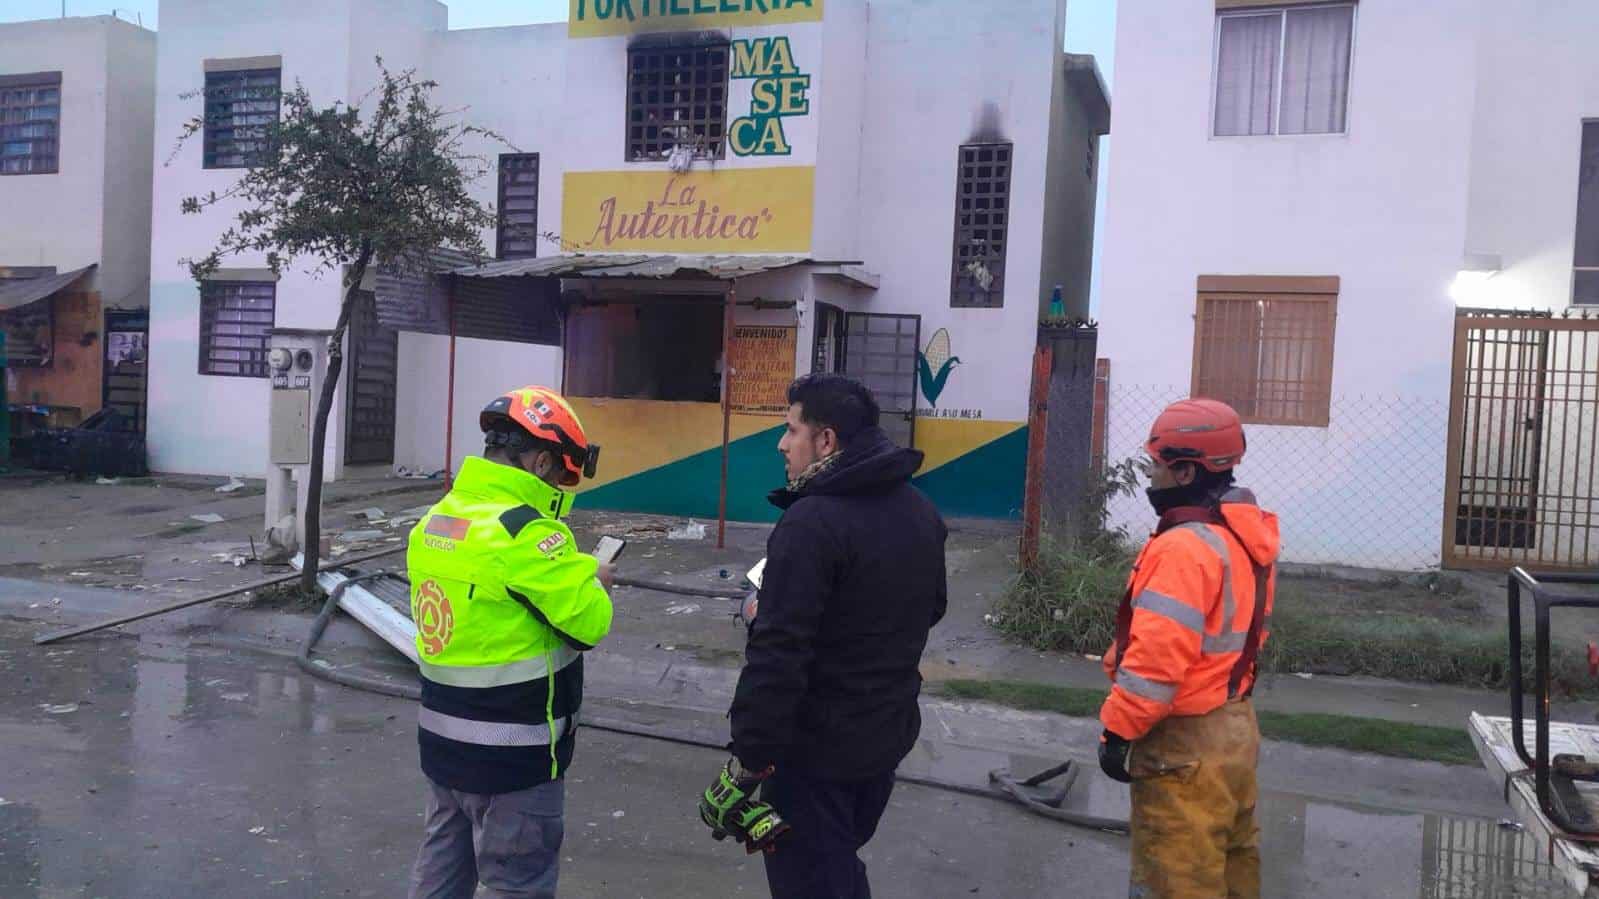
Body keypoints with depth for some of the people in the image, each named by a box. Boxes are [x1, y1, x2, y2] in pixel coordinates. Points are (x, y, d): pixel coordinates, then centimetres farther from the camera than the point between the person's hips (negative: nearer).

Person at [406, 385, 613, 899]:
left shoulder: (435, 520, 4)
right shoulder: (524, 531, -23)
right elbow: (589, 621, -20)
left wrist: (569, 574, 5)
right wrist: (593, 582, 1)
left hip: (442, 737, 8)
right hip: (512, 753, -8)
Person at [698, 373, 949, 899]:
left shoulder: (812, 523, -24)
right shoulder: (920, 511, 3)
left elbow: (778, 656, -27)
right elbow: (930, 608, 18)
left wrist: (748, 761, -21)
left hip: (816, 747, -8)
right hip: (889, 733, 8)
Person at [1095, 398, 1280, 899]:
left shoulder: (1186, 547, -24)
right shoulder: (1245, 535, 7)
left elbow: (1157, 656, -26)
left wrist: (1119, 729, -17)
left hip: (1185, 743, -10)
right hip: (1233, 725, 10)